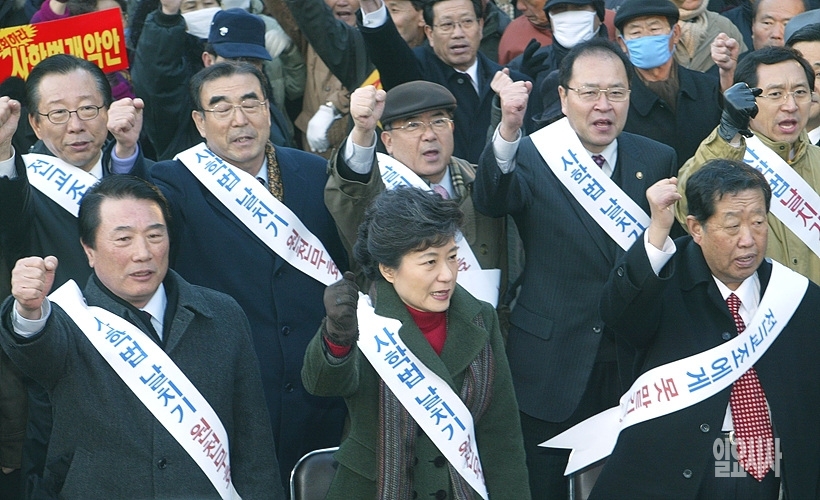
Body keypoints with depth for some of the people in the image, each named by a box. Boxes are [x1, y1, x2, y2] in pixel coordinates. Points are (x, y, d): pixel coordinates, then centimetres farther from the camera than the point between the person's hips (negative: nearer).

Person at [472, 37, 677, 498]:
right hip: (551, 368, -2)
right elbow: (491, 201, -29)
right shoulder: (531, 156, -6)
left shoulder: (658, 161, 5)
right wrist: (508, 131, -44)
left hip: (631, 367, 3)